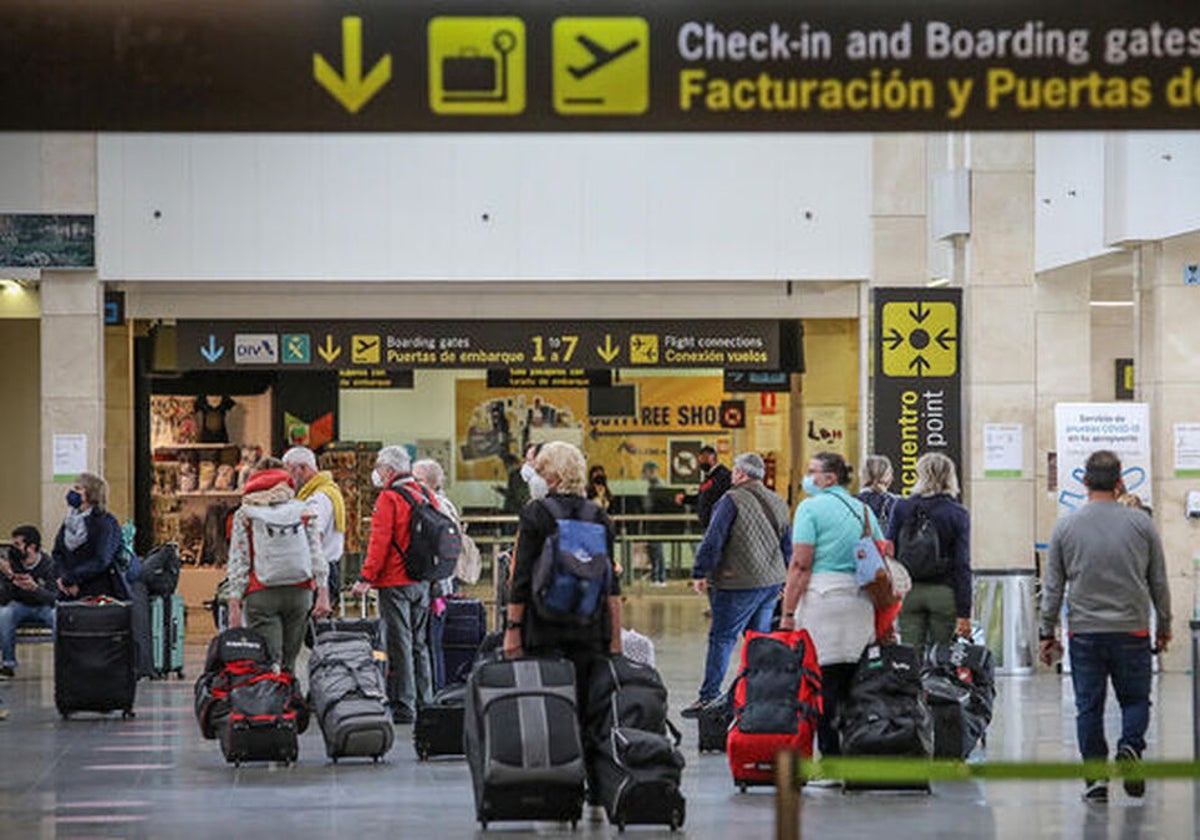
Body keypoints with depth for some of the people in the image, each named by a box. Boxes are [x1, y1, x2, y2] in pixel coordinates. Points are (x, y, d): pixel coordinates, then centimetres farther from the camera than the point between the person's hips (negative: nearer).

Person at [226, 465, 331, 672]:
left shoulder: (244, 515, 6)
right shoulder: (304, 511, 12)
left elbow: (238, 562, 2)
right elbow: (316, 554, 6)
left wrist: (234, 603, 1)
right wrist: (323, 593, 3)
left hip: (260, 595, -2)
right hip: (299, 593, 2)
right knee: (288, 662, 8)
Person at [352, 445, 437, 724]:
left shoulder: (389, 498, -11)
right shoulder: (427, 496, 11)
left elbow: (379, 542, -16)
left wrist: (365, 578, -14)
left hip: (395, 583, -7)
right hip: (424, 583, 7)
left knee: (399, 645, -5)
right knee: (419, 644, 13)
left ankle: (403, 708, -5)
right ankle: (424, 703, 16)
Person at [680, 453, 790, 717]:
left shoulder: (732, 500, -11)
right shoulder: (778, 503, 13)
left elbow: (713, 540, -14)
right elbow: (787, 546, 20)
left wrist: (700, 574, -6)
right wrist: (783, 580, 27)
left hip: (741, 584, -7)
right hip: (773, 581, 7)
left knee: (721, 638, -4)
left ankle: (709, 698, -5)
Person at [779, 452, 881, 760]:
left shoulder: (811, 508, -2)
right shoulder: (863, 509, 17)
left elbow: (801, 564, -9)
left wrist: (788, 613, -8)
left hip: (825, 599, -6)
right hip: (863, 601, 6)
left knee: (824, 680, -6)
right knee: (853, 682, 9)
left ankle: (831, 756, -10)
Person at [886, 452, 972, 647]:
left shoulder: (901, 509, 0)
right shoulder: (958, 515, -4)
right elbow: (962, 566, -6)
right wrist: (964, 613, -5)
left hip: (908, 593, 1)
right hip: (943, 594, -1)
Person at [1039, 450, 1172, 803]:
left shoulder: (1066, 527, 2)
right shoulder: (1141, 524, 1)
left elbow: (1052, 586, 4)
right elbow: (1159, 582, 7)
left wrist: (1047, 633, 10)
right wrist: (1164, 625, 18)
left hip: (1084, 634, 0)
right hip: (1132, 632, 0)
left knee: (1089, 707, 6)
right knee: (1135, 700, 10)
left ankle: (1096, 777, 1)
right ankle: (1130, 747, -16)